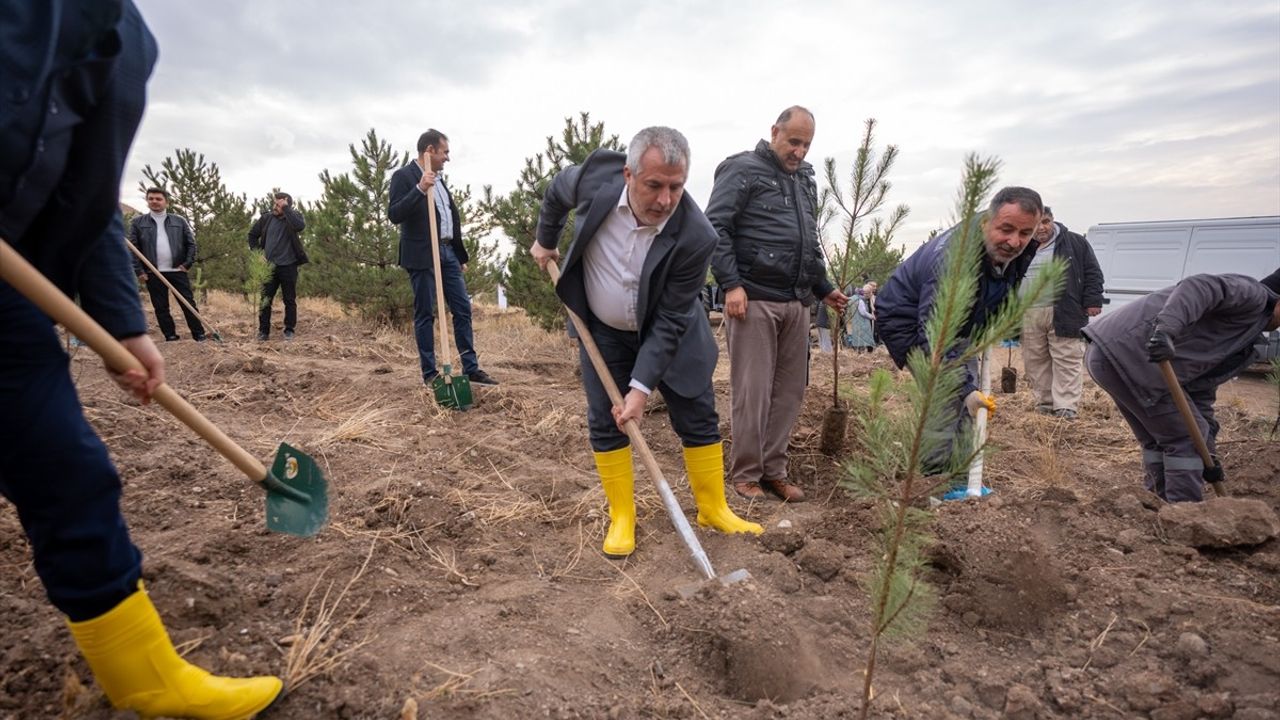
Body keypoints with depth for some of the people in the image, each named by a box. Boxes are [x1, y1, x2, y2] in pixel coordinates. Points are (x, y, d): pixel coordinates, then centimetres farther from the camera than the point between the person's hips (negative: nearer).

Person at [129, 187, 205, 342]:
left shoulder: (179, 221, 6)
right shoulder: (137, 222, 6)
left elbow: (191, 243, 7)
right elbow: (133, 248, 4)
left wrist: (188, 263, -3)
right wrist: (139, 271, -4)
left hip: (177, 270, -1)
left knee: (188, 303, -1)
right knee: (160, 307, 5)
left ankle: (199, 334, 3)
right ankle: (171, 337, 12)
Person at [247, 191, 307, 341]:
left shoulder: (294, 216, -4)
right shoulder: (266, 218, 4)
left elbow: (300, 226, -30)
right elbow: (252, 234, 18)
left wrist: (286, 209, -24)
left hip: (288, 266, -3)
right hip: (269, 266, 3)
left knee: (290, 300, 5)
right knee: (265, 300, 4)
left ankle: (289, 330, 15)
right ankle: (263, 331, 11)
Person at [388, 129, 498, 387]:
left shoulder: (438, 179, 17)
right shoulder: (404, 176, -6)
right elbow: (394, 215, -17)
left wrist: (460, 255, 20)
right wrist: (419, 189, -28)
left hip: (448, 252, 8)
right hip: (422, 255, -8)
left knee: (463, 310, 4)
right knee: (425, 314, -1)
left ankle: (471, 369, 9)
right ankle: (429, 373, 6)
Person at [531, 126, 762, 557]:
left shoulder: (695, 237, -31)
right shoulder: (596, 178, -24)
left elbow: (670, 322, -25)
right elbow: (558, 190, 2)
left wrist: (641, 387, -28)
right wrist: (545, 240, 13)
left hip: (668, 332, -1)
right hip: (603, 330, 2)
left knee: (698, 417, 3)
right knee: (604, 422, 1)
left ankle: (714, 510, 23)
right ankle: (622, 518, 15)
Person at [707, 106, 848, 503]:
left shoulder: (805, 179, 22)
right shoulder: (743, 170, -2)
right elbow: (714, 228, -10)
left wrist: (824, 288, 23)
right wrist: (731, 284, -17)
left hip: (796, 303, 8)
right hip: (754, 299, -7)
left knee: (790, 389, 8)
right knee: (753, 391, -3)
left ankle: (773, 470, 19)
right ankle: (746, 474, 10)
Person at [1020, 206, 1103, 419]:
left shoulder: (1074, 242, 6)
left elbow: (1092, 272, 5)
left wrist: (1092, 300, -3)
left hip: (1064, 313, -3)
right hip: (1029, 315, 3)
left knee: (1067, 361, -5)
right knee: (1035, 362, 6)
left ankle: (1066, 407, -3)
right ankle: (1044, 403, 17)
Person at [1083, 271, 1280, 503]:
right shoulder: (1253, 295, 3)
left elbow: (1202, 393, 27)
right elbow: (1199, 288, -19)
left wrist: (1206, 453, 22)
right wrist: (1166, 328, -36)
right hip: (1129, 351, -10)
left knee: (1158, 439, 21)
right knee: (1186, 437, 0)